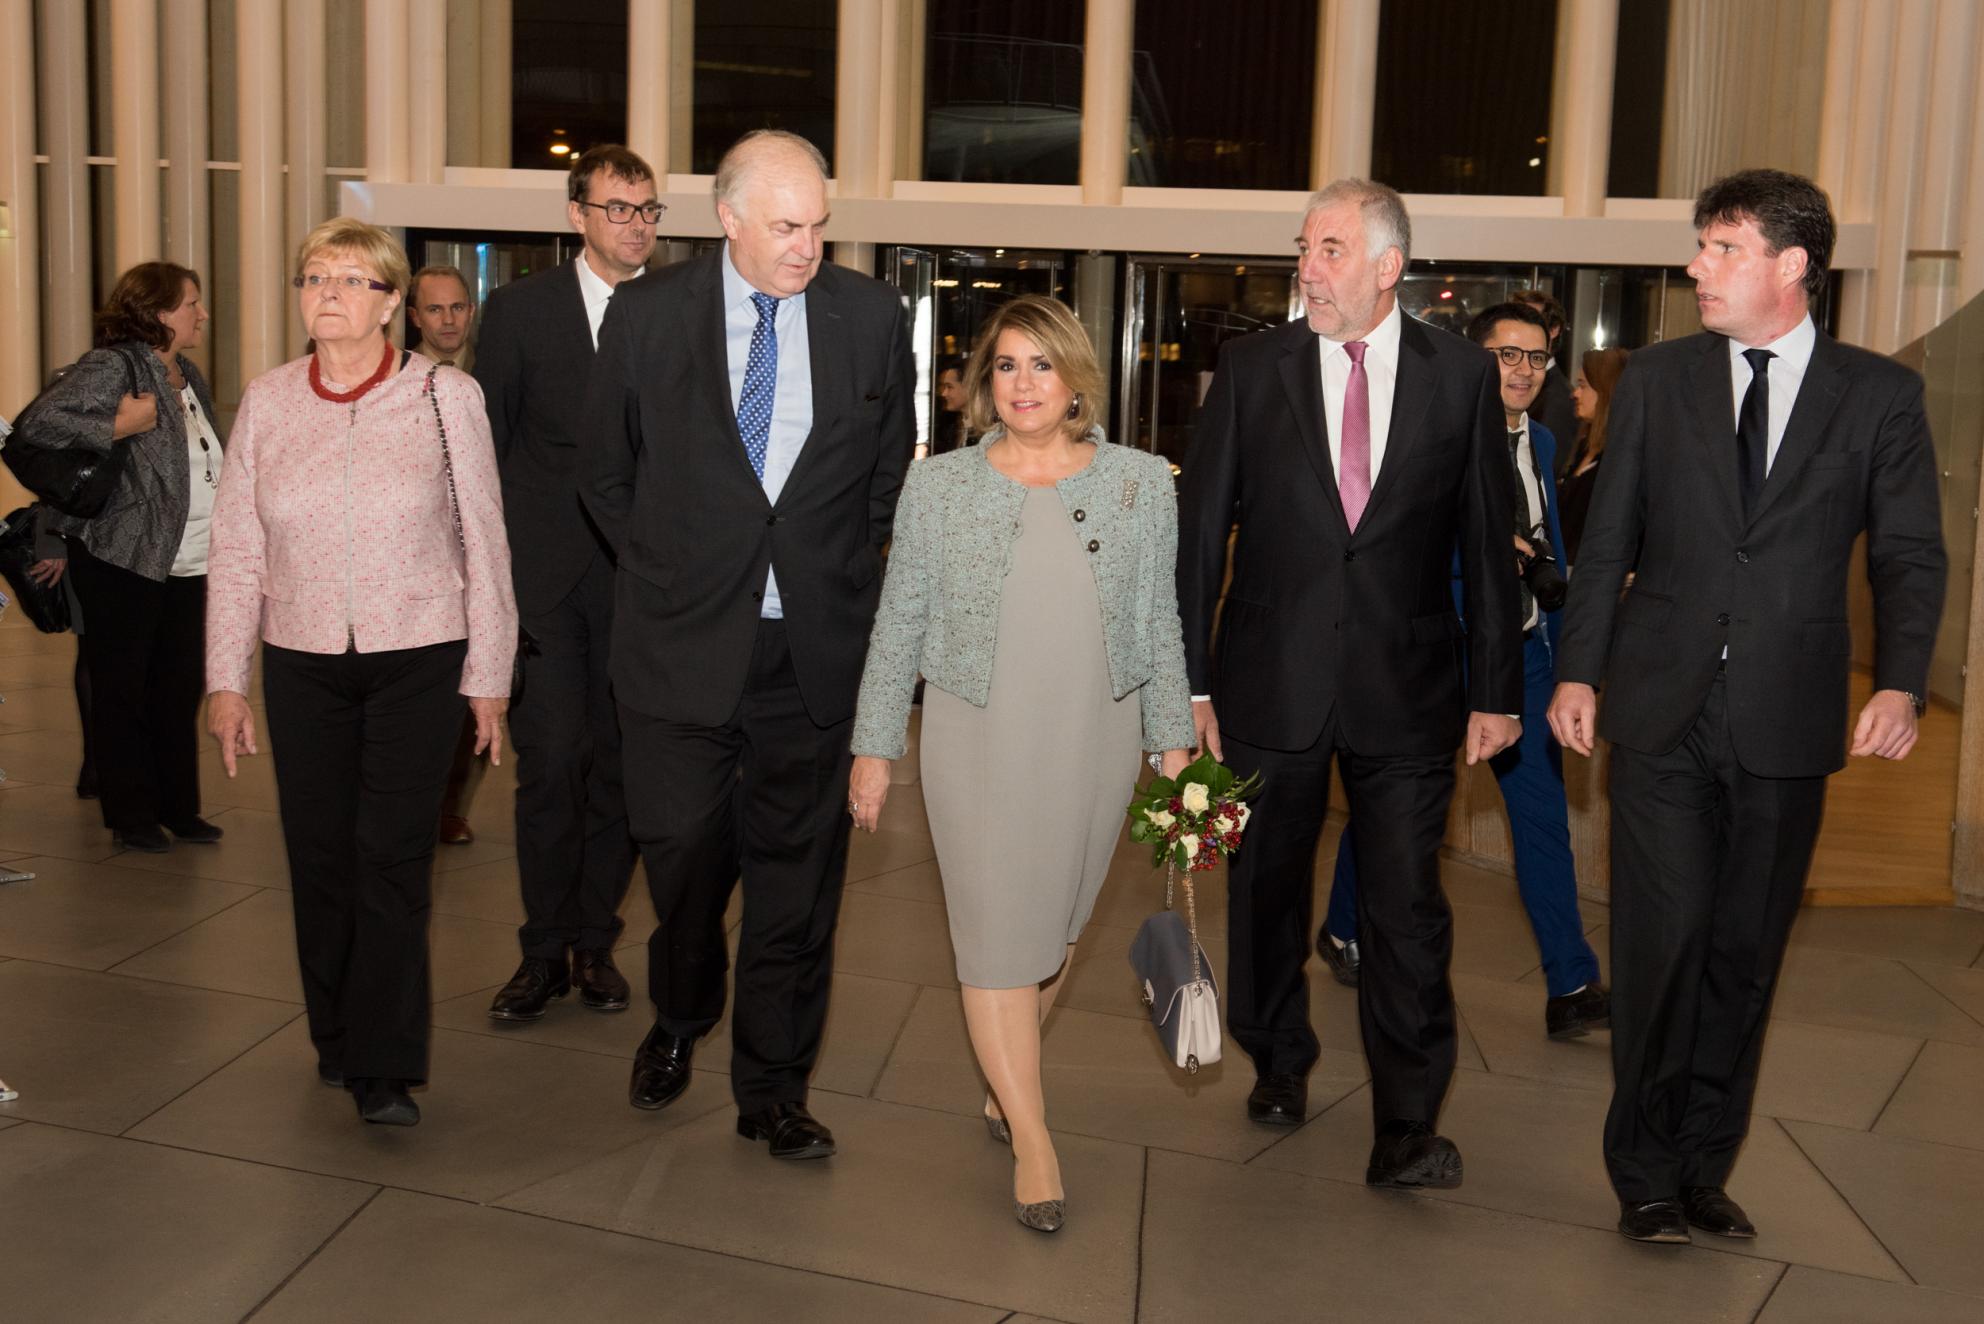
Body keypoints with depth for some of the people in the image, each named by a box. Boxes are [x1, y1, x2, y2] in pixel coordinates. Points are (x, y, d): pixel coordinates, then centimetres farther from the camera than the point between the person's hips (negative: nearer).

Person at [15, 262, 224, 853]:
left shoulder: (187, 376, 14)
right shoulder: (110, 367, -11)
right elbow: (36, 426, -23)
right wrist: (121, 424, -21)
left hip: (187, 567, 7)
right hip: (123, 563, -7)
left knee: (179, 691, 11)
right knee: (121, 692, 4)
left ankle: (179, 809, 20)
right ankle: (130, 816, 13)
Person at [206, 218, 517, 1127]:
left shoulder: (446, 397, -4)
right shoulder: (266, 402, 4)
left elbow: (484, 542, -1)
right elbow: (236, 550, 7)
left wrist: (488, 678, -1)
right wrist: (226, 679, 5)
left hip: (417, 658, -3)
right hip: (302, 664, 3)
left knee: (391, 857, -6)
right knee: (319, 855, 7)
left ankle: (383, 1067, 1)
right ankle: (336, 1039, 25)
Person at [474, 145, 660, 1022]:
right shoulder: (521, 309, 4)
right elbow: (484, 442, 7)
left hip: (641, 578, 1)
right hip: (544, 573, -1)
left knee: (618, 764, 8)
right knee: (549, 765, -2)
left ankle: (595, 942, 22)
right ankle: (545, 951, 12)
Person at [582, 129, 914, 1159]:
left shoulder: (870, 316, 1)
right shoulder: (646, 314, -1)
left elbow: (892, 469, 11)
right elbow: (608, 473, 10)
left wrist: (842, 580, 7)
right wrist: (667, 571, 7)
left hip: (815, 644, 1)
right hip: (683, 640, 0)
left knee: (795, 870, 7)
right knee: (682, 852, 6)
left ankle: (773, 1089, 22)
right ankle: (678, 1024, 37)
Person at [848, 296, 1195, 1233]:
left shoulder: (1141, 485, 1)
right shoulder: (938, 487, -1)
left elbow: (1160, 625, 7)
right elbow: (897, 625, 3)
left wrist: (1173, 742, 6)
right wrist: (875, 749, 2)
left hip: (1095, 740, 2)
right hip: (977, 740, -1)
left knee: (1056, 927, 13)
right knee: (996, 935, -2)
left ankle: (1005, 1079, 36)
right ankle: (1033, 1139, 7)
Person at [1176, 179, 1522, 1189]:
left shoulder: (1463, 376, 1)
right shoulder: (1251, 368, 1)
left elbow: (1487, 542, 4)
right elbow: (1202, 530, 1)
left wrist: (1496, 687, 3)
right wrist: (1191, 680, -3)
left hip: (1405, 686, -1)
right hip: (1271, 679, 1)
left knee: (1407, 905, -2)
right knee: (1267, 887, 14)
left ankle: (1407, 1127, 7)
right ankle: (1279, 1064, 36)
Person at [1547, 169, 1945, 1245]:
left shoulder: (1880, 393, 4)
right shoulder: (1658, 379, 7)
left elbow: (1909, 554, 3)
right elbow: (1608, 539, 8)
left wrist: (1901, 681, -11)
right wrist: (1579, 669, 0)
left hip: (1788, 722, 0)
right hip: (1663, 712, 0)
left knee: (1745, 951, 8)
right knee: (1663, 937, -2)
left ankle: (1704, 1167, 23)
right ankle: (1646, 1174, 13)